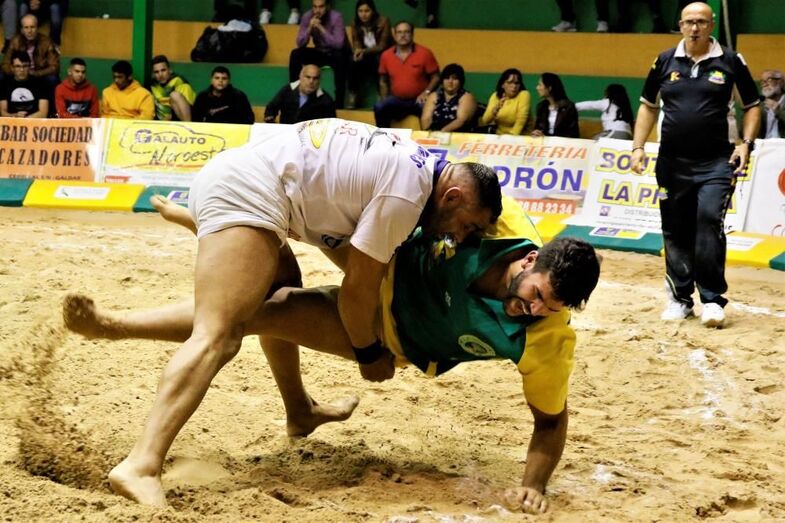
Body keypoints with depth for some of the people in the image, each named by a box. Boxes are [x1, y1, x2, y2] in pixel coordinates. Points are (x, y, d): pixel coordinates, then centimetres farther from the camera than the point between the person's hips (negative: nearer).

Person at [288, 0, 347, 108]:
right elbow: (300, 44, -13)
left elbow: (338, 44, -31)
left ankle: (339, 102, -34)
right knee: (295, 54, -19)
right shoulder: (307, 17, -10)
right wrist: (310, 28, -28)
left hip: (336, 53, -4)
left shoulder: (336, 17, -22)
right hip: (319, 52, 4)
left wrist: (321, 28, -35)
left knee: (339, 57, -38)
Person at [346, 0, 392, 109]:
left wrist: (364, 51, -34)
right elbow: (356, 44, -4)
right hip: (366, 56, 3)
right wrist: (359, 52, -29)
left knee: (379, 60, -37)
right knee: (353, 61, -30)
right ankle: (352, 95, -26)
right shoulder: (355, 23, -4)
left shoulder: (383, 21, -17)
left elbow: (382, 46, -18)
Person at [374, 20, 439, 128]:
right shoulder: (386, 56, 5)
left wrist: (426, 92, -17)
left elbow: (435, 77, 0)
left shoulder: (424, 53, -4)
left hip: (419, 100, -2)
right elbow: (383, 81, 17)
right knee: (379, 108, -28)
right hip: (397, 100, 2)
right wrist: (384, 101, 4)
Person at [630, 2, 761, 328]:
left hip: (715, 163, -3)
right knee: (675, 231, 7)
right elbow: (648, 106, 15)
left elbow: (752, 105, 7)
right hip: (672, 163, 3)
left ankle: (712, 299, -10)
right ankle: (680, 298, 19)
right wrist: (638, 146, 6)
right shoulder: (665, 62, 6)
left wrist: (746, 144, -6)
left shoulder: (730, 62, -1)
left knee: (710, 219, -18)